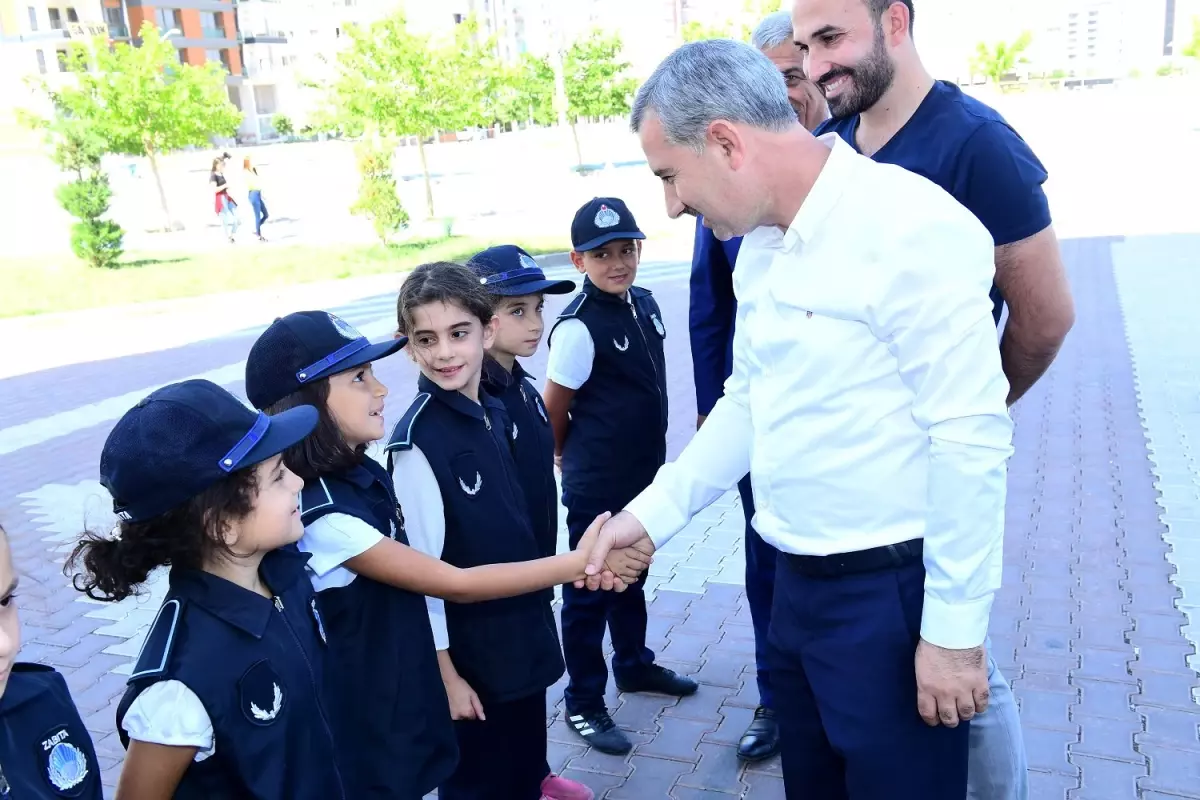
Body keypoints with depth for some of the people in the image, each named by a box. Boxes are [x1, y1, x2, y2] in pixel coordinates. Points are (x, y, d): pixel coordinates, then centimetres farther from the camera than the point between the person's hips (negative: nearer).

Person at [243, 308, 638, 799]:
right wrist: (580, 562, -21)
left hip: (406, 705, 7)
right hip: (364, 734, -7)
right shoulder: (320, 513, -27)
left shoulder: (366, 475, -1)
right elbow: (457, 585, -24)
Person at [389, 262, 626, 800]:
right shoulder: (417, 440, -23)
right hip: (470, 647, -7)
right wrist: (444, 672, -15)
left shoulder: (494, 414, -2)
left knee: (526, 742, 29)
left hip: (523, 625, 7)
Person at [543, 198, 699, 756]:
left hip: (642, 475, 7)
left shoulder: (643, 303, 1)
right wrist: (574, 458, 5)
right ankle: (583, 704, 23)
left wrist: (644, 456, 16)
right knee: (589, 589, 7)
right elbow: (553, 412, -12)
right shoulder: (578, 327, -22)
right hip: (596, 487, -7)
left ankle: (634, 665, 45)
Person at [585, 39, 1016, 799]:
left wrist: (955, 628, -16)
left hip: (891, 593, -8)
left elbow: (971, 440, -20)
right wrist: (652, 513, 9)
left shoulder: (909, 227, -20)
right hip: (797, 584, 8)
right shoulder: (759, 247, 7)